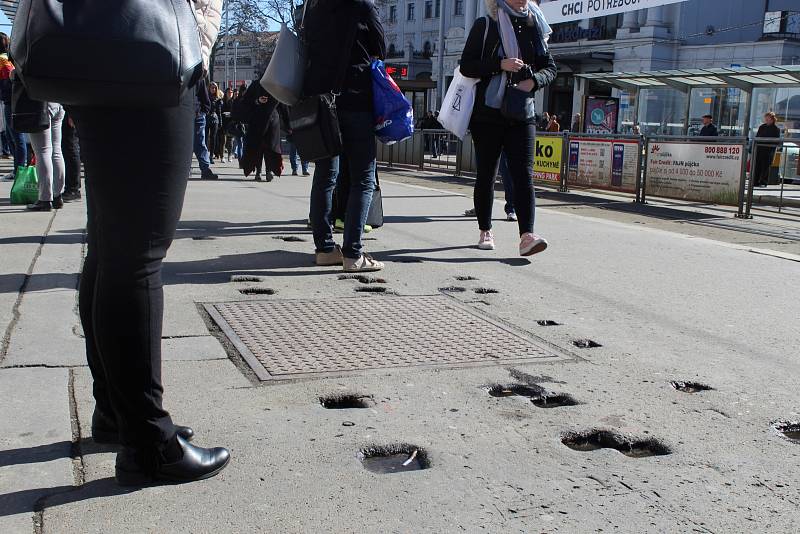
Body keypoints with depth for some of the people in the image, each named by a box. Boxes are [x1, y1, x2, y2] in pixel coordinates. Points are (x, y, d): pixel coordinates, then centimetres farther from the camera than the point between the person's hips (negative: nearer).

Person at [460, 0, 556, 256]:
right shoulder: (485, 25, 2)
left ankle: (527, 236, -19)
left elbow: (550, 67, 13)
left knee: (524, 173, -11)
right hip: (487, 114, -2)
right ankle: (485, 231, 19)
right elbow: (466, 66, -4)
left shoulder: (533, 28, 12)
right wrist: (500, 65, -17)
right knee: (486, 174, 7)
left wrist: (534, 80, -8)